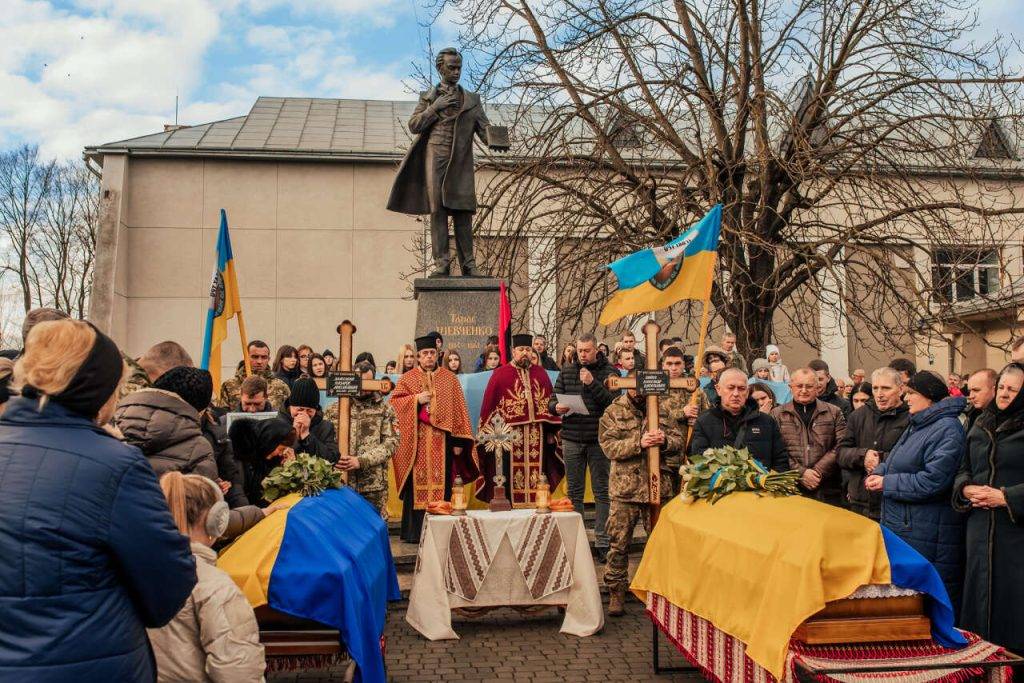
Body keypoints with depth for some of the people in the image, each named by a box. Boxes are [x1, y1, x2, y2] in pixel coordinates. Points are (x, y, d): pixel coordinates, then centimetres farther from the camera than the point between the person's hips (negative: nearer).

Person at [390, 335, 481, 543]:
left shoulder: (449, 378, 9)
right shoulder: (407, 379, 9)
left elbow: (458, 409, 5)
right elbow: (394, 402, 2)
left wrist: (458, 441, -1)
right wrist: (415, 399, -13)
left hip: (442, 442, 1)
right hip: (416, 442, 0)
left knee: (441, 485, 0)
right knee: (417, 485, 0)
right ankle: (415, 531, 7)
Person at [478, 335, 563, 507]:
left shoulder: (540, 373, 12)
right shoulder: (500, 374, 2)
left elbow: (551, 403, 13)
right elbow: (488, 405, 0)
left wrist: (551, 432, 7)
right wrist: (492, 434, -5)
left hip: (537, 436, 3)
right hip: (510, 437, -3)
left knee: (535, 477, 6)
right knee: (512, 481, -1)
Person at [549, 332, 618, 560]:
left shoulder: (608, 372, 0)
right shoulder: (566, 371, 10)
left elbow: (612, 402, -12)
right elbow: (552, 402, 10)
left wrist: (592, 383, -19)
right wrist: (556, 407, -12)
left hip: (599, 439, -3)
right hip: (572, 440, 3)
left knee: (602, 492, 2)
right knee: (574, 492, 9)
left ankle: (602, 541, 7)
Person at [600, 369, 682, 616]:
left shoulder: (663, 410, 9)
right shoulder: (613, 412, -1)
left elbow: (680, 442, 7)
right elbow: (609, 447, -12)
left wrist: (665, 440, -15)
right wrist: (639, 443, -23)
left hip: (659, 487, 3)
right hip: (625, 489, -2)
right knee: (619, 544, 4)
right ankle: (616, 591, 18)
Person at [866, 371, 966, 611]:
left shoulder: (947, 429, -16)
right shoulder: (917, 425, 14)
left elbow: (932, 481, -23)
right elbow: (896, 463, 21)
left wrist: (887, 483, -15)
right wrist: (879, 472, 0)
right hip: (901, 526, 9)